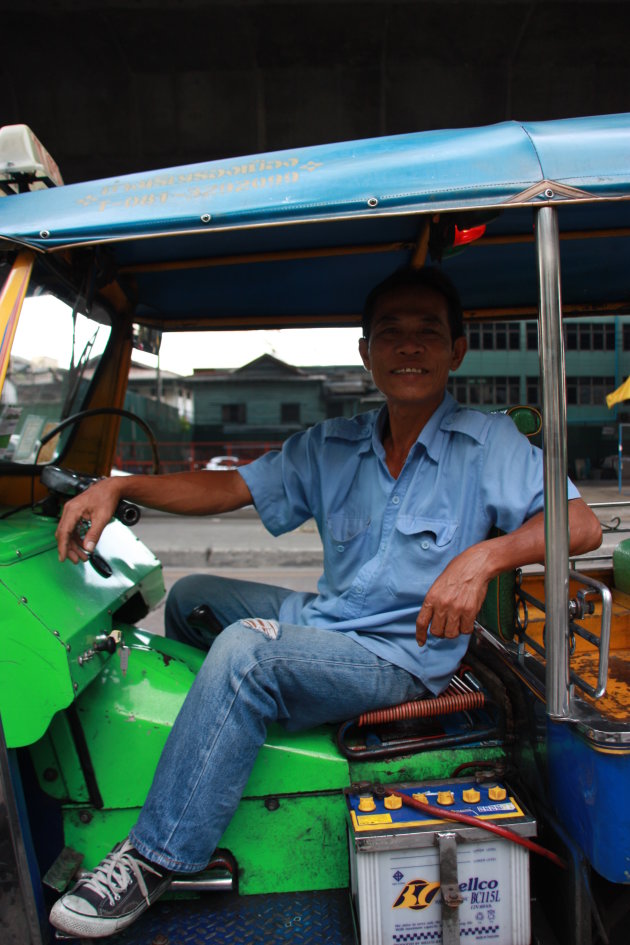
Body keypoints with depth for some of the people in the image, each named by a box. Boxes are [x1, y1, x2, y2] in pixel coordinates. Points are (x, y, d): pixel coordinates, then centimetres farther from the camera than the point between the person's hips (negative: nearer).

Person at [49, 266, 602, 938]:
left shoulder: (487, 442, -8)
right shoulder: (330, 447, 5)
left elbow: (582, 526, -16)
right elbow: (228, 488, 1)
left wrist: (483, 556, -33)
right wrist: (117, 487, -12)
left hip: (401, 656, -6)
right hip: (324, 622, 7)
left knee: (247, 649, -28)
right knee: (191, 596, 11)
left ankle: (156, 858, -11)